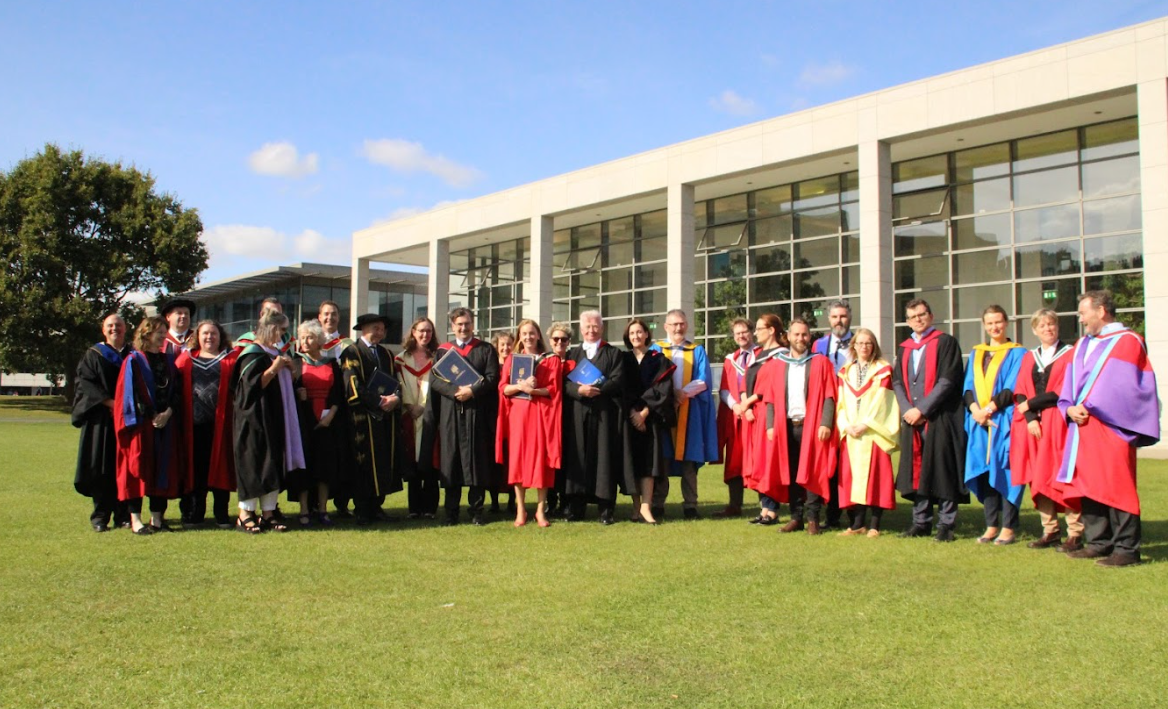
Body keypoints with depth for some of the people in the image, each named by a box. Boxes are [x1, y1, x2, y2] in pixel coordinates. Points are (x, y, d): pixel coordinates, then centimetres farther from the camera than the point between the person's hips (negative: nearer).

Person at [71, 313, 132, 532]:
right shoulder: (93, 355, 6)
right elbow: (84, 382, -4)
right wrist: (108, 401, -16)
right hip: (102, 419, -2)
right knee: (102, 467, -2)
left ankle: (123, 514, 6)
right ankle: (100, 516, 3)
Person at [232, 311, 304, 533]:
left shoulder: (275, 353, 16)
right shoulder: (253, 354, -10)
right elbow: (250, 385, -19)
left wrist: (289, 370, 4)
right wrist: (274, 369, -21)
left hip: (275, 419, 8)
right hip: (256, 419, -8)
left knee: (275, 465, 6)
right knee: (254, 465, -5)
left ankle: (268, 512, 11)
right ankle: (245, 514, 4)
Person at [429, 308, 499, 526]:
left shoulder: (486, 350, 10)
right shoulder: (442, 350, 14)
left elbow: (492, 377, -1)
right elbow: (434, 379, 3)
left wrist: (472, 391, -15)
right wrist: (455, 391, -13)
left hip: (477, 412, -1)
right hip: (449, 413, 2)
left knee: (477, 459, -2)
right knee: (450, 461, 1)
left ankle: (476, 509, 5)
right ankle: (451, 512, 7)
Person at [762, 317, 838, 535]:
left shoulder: (820, 363, 5)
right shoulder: (777, 364, 11)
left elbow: (829, 396, -2)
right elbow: (770, 398, 9)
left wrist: (825, 423, -13)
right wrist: (770, 425, -1)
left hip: (812, 426, -2)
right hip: (786, 426, 3)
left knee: (812, 472, -3)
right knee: (790, 474, 4)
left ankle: (812, 518, 2)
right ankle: (796, 517, 10)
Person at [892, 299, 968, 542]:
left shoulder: (945, 343, -1)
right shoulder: (903, 348, 16)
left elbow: (948, 380, -10)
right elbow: (897, 382, 11)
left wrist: (922, 409, -14)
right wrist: (907, 409, -6)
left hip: (939, 418, -5)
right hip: (912, 419, 5)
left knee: (942, 471, -3)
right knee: (916, 470, 6)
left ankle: (945, 524, 3)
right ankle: (921, 522, 13)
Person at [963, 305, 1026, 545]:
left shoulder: (1017, 353, 3)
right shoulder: (975, 354, 16)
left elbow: (1012, 389, -7)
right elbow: (968, 387, 8)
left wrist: (989, 409, -16)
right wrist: (975, 409, -10)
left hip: (1004, 423, -4)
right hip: (979, 423, 4)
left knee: (1004, 471, -5)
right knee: (985, 471, 4)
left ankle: (1009, 528, -1)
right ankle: (991, 525, 9)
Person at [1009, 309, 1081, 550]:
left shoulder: (1069, 354, 0)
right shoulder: (1029, 358, 14)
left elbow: (1063, 391, -9)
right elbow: (1020, 392, 6)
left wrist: (1031, 404, -7)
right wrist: (1030, 418, -8)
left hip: (1058, 424, -5)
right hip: (1033, 425, 5)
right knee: (1038, 478, 3)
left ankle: (1075, 533, -3)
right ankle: (1050, 531, 10)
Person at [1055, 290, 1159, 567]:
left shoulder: (1127, 342, -5)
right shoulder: (1082, 345, 18)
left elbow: (1121, 387, -14)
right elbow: (1070, 385, 14)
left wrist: (1089, 408, -13)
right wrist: (1070, 408, -4)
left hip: (1111, 428, -7)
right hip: (1082, 429, 7)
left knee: (1115, 488, -5)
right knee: (1088, 487, 8)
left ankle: (1126, 548, 1)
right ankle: (1097, 543, 16)